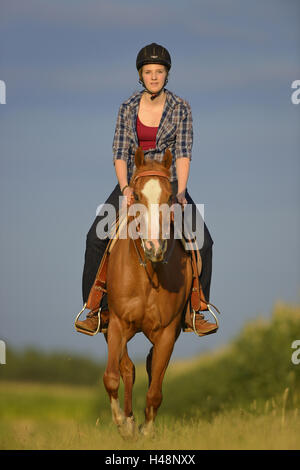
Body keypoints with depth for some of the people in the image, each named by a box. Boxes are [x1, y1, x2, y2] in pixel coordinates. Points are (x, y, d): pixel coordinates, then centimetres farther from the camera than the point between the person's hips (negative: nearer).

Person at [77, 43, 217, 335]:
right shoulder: (127, 108, 0)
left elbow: (183, 153, -11)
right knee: (96, 238, -16)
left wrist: (180, 192, -23)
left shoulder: (181, 108, -4)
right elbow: (119, 153, -4)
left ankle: (196, 313, -3)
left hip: (170, 182, -1)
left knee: (202, 242, -16)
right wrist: (125, 187, -21)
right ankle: (96, 311, -6)